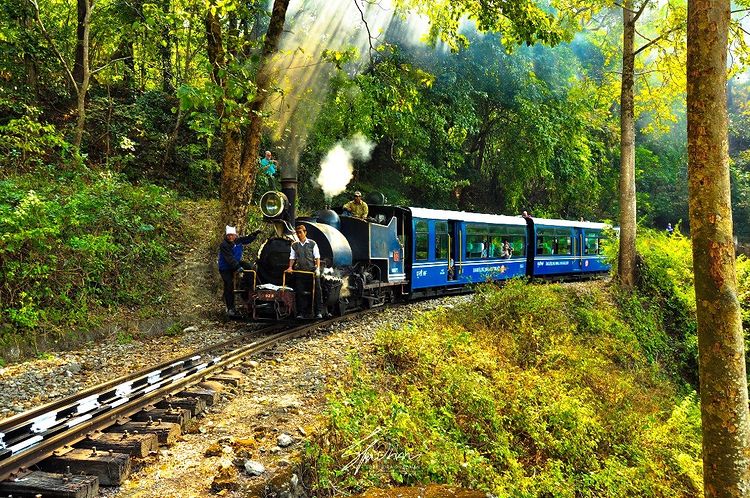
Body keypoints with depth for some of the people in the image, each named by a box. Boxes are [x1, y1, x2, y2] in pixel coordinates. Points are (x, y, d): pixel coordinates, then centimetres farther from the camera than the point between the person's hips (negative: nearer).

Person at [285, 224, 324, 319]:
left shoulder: (312, 243, 2)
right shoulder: (294, 245, 10)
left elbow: (317, 257, 1)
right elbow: (292, 258, 13)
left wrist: (317, 268, -9)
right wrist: (290, 267, -3)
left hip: (312, 271, -2)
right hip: (300, 272, 3)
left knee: (317, 291, -3)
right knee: (300, 293, 2)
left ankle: (319, 312, 2)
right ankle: (301, 313, 9)